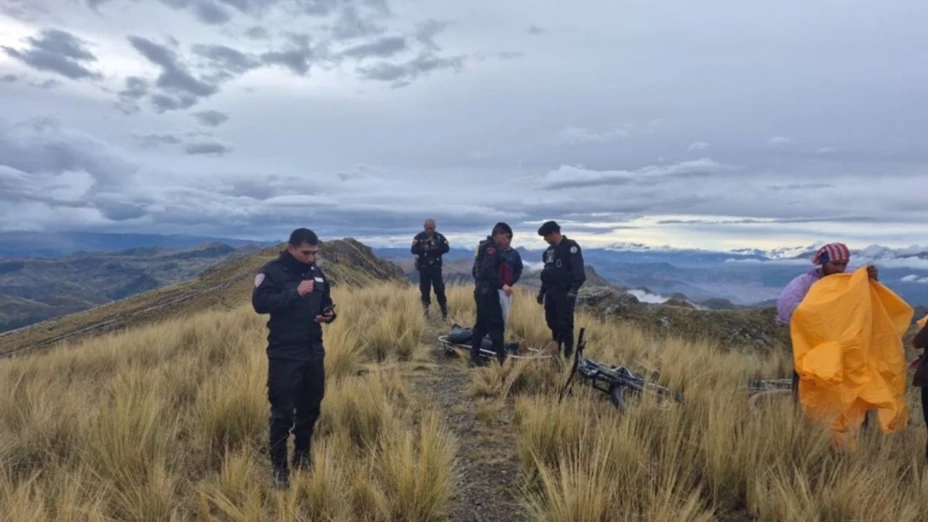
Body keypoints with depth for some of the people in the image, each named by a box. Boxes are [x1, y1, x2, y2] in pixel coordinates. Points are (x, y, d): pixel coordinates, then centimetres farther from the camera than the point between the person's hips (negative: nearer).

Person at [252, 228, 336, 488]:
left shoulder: (316, 272, 9)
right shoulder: (272, 271, -10)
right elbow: (260, 303, -23)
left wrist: (329, 314, -3)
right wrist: (295, 292, -30)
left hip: (314, 351, 6)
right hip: (284, 354, -6)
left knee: (311, 406, 16)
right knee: (283, 411, -2)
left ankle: (302, 455, 35)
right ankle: (278, 466, 14)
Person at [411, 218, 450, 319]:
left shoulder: (439, 237, 3)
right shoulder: (419, 237, -1)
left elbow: (446, 248, -2)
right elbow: (413, 250, -7)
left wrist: (436, 248, -17)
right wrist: (424, 249, -22)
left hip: (436, 267, 0)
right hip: (423, 267, 0)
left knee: (439, 289, -1)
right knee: (425, 290, 4)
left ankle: (445, 313, 7)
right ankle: (425, 312, 14)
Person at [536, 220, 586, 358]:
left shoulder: (571, 247, -9)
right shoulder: (550, 250, 17)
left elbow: (579, 271, -16)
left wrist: (573, 290, -23)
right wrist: (542, 291, 21)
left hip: (565, 293, -8)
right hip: (551, 292, 8)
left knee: (565, 324, -8)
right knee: (552, 322, 10)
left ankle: (568, 354, -1)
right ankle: (555, 350, 22)